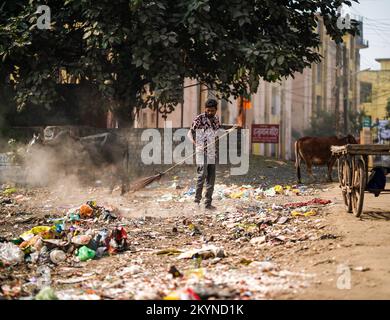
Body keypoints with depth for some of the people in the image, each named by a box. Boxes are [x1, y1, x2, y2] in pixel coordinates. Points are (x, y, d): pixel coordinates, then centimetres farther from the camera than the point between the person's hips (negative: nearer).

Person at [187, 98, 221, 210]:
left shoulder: (216, 120, 12)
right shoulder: (199, 119, -5)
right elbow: (190, 133, -7)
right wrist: (195, 143, -22)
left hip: (212, 152, 6)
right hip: (202, 151, -6)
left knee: (211, 178, 5)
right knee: (202, 174, -16)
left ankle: (208, 203, 10)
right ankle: (197, 199, -9)